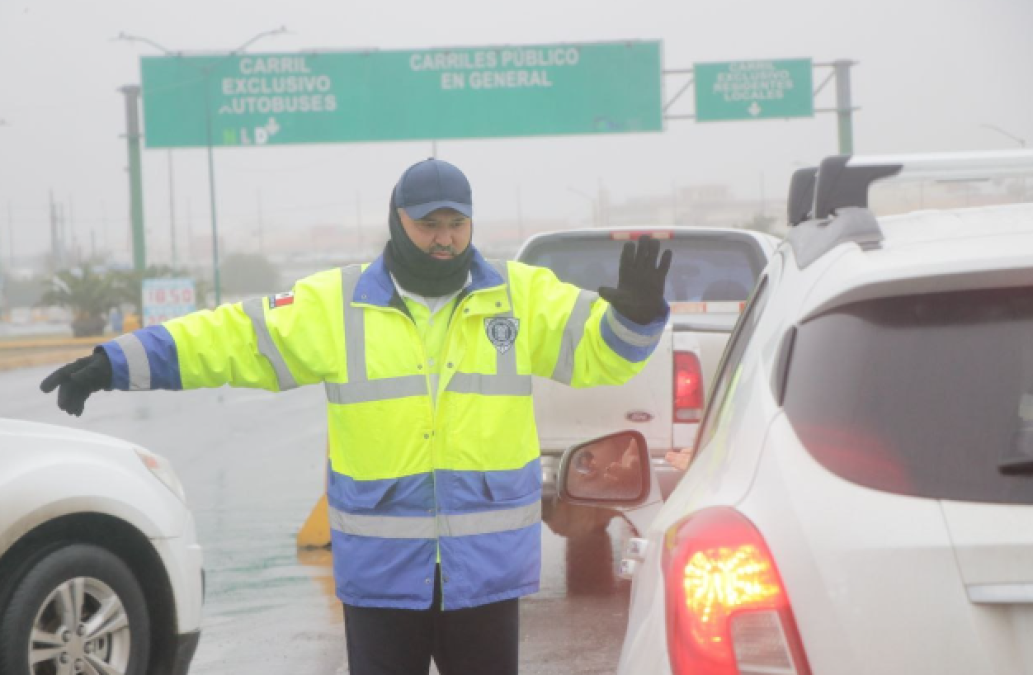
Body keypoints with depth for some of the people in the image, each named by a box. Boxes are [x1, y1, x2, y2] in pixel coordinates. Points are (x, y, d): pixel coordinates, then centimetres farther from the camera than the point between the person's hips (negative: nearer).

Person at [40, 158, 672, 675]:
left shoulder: (523, 296, 3)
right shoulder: (337, 305, 0)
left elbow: (600, 349, 0)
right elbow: (236, 338, -1)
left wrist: (636, 312, -23)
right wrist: (116, 362, -7)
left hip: (487, 564, 1)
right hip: (382, 568, 0)